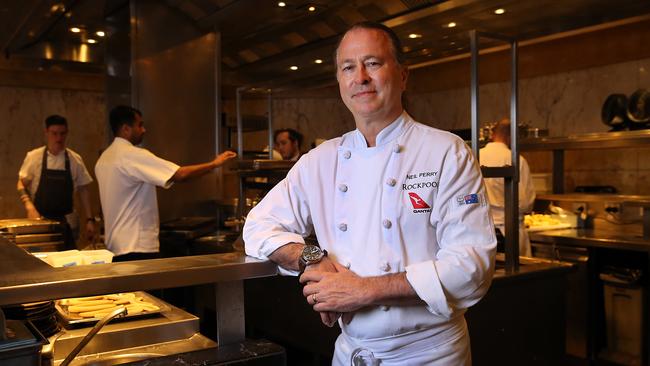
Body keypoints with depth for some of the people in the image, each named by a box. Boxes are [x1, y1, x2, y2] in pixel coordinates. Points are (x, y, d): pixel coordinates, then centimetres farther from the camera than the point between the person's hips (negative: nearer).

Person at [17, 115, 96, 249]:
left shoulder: (75, 159, 0)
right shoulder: (34, 157, -3)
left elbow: (83, 190, 4)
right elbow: (21, 184, 2)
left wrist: (90, 219, 0)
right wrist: (29, 206, -15)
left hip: (66, 222, 1)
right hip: (39, 219, -1)